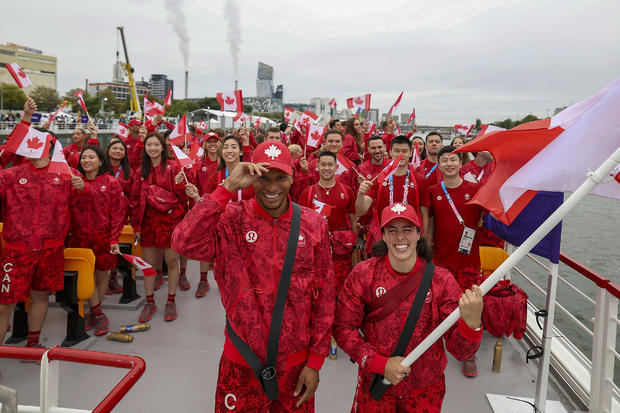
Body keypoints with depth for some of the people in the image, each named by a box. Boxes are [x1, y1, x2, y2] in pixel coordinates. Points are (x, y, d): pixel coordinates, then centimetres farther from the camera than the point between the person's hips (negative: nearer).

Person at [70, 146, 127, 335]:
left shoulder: (111, 182, -2)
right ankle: (99, 315, 15)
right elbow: (67, 210, 11)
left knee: (102, 275, 8)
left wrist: (114, 239, -10)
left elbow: (118, 212, -4)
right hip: (80, 238, 2)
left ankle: (93, 311, 26)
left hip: (103, 238, -2)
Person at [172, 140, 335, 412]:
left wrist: (315, 361, 0)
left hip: (296, 362, 1)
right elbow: (185, 244, -29)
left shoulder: (314, 225, -7)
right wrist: (228, 187, -29)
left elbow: (324, 296, -2)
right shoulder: (232, 220, -11)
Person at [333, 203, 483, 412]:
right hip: (375, 382, 0)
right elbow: (343, 327, -8)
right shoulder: (364, 274, -13)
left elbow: (460, 351, -13)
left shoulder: (442, 280, -13)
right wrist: (381, 364, -17)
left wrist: (472, 323, -34)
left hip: (425, 389, 1)